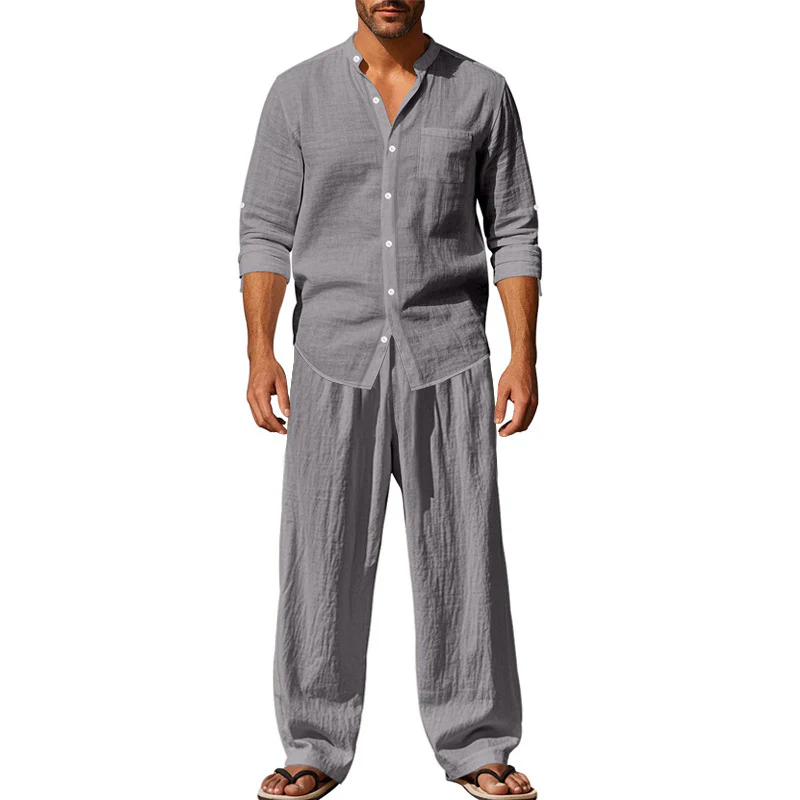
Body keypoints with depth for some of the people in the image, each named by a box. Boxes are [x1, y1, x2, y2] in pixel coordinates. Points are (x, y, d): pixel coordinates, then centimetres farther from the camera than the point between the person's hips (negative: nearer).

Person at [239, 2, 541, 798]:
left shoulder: (482, 92, 3)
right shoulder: (298, 92, 3)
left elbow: (514, 234, 4)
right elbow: (265, 233, 1)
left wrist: (524, 360, -5)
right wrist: (260, 356, -10)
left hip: (447, 362, 0)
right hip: (336, 360, 0)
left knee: (463, 558, 2)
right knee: (323, 560, 1)